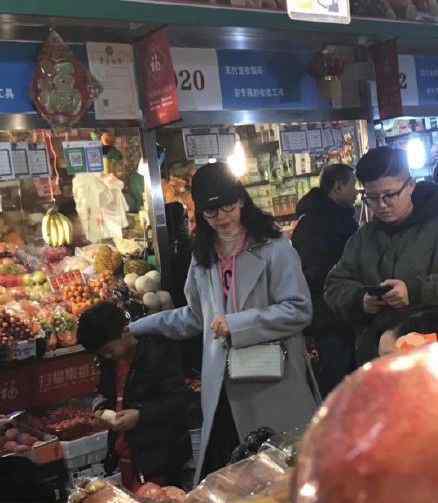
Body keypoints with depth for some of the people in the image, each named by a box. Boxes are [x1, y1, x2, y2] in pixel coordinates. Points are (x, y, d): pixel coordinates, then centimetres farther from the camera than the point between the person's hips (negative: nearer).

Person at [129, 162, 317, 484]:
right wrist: (139, 327, 21)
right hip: (223, 391, 5)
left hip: (273, 386, -4)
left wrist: (237, 324, -14)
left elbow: (299, 310, -11)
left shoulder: (274, 248, -4)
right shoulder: (203, 258, 14)